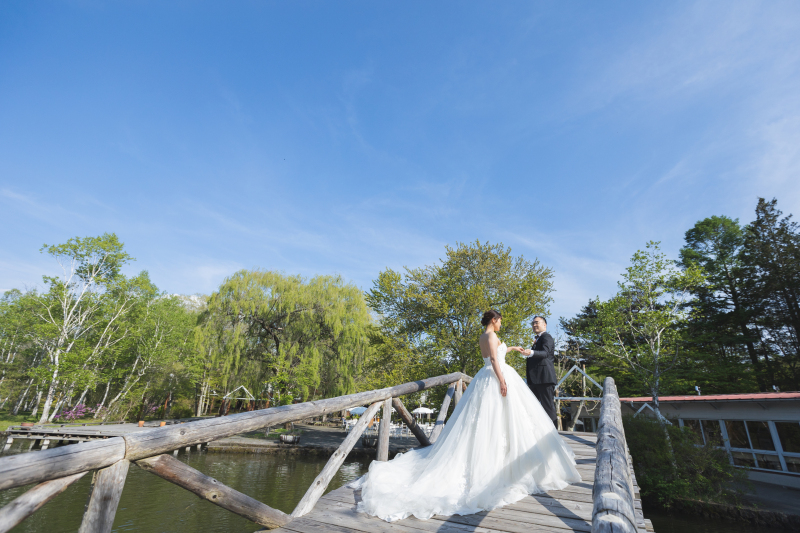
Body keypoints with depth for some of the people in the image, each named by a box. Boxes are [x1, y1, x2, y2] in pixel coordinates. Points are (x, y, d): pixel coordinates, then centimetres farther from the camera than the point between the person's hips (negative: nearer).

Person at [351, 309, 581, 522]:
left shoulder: (484, 337, 19)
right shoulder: (491, 335, -9)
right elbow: (494, 359, -19)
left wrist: (511, 348, 47)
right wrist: (502, 380, -24)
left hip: (486, 379, 9)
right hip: (497, 377, -9)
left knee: (483, 422, 10)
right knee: (501, 420, -5)